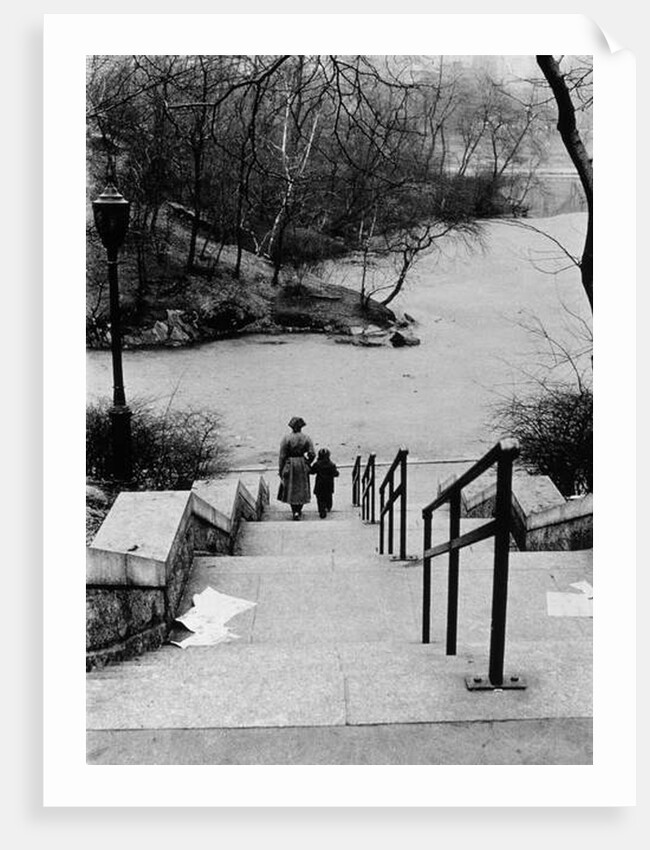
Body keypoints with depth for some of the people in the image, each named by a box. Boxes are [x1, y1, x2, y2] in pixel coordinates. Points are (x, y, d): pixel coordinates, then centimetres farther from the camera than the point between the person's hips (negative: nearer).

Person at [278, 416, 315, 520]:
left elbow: (282, 456, -9)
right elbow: (312, 454, -9)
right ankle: (299, 511, 21)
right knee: (301, 488, 16)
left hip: (289, 466, -2)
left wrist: (280, 469, -2)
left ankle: (295, 512, 2)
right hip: (302, 466, 2)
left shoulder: (286, 439, -10)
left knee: (291, 489, 9)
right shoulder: (306, 438, -5)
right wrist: (307, 463, 9)